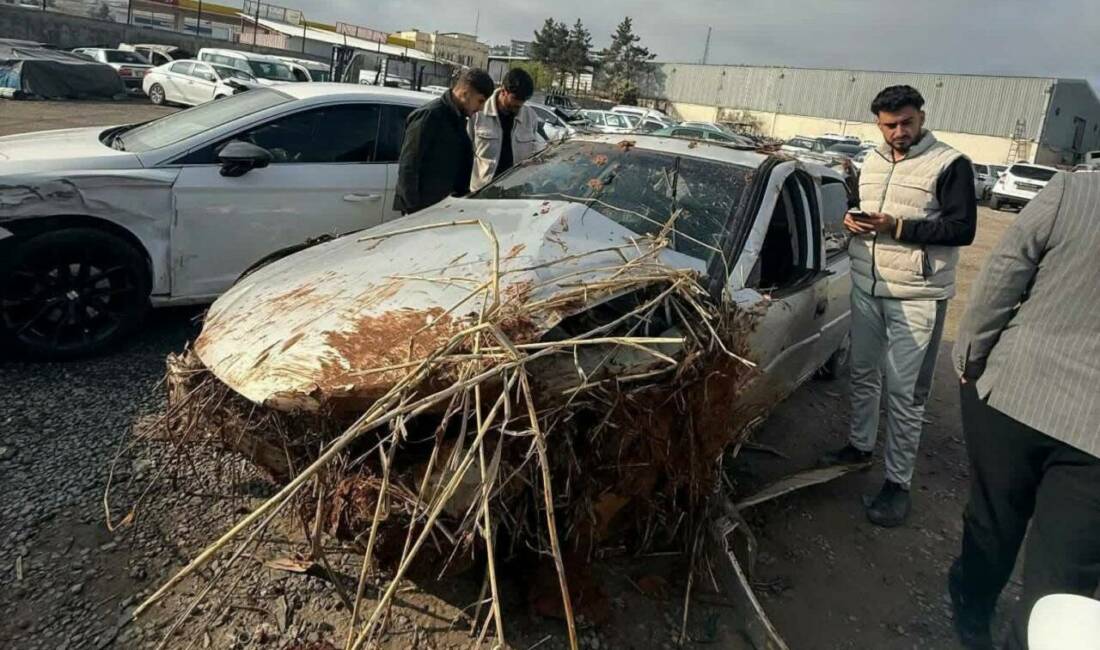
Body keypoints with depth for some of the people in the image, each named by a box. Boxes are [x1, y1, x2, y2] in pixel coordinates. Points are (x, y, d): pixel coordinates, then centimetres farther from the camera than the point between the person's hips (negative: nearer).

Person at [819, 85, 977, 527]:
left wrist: (898, 227, -22)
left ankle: (898, 482, 7)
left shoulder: (950, 164, -8)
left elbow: (963, 230, -13)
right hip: (866, 288, 6)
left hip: (917, 297, -6)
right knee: (863, 375, 17)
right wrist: (853, 220, -1)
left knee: (905, 392, -3)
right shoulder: (871, 162, 12)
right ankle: (859, 446, 36)